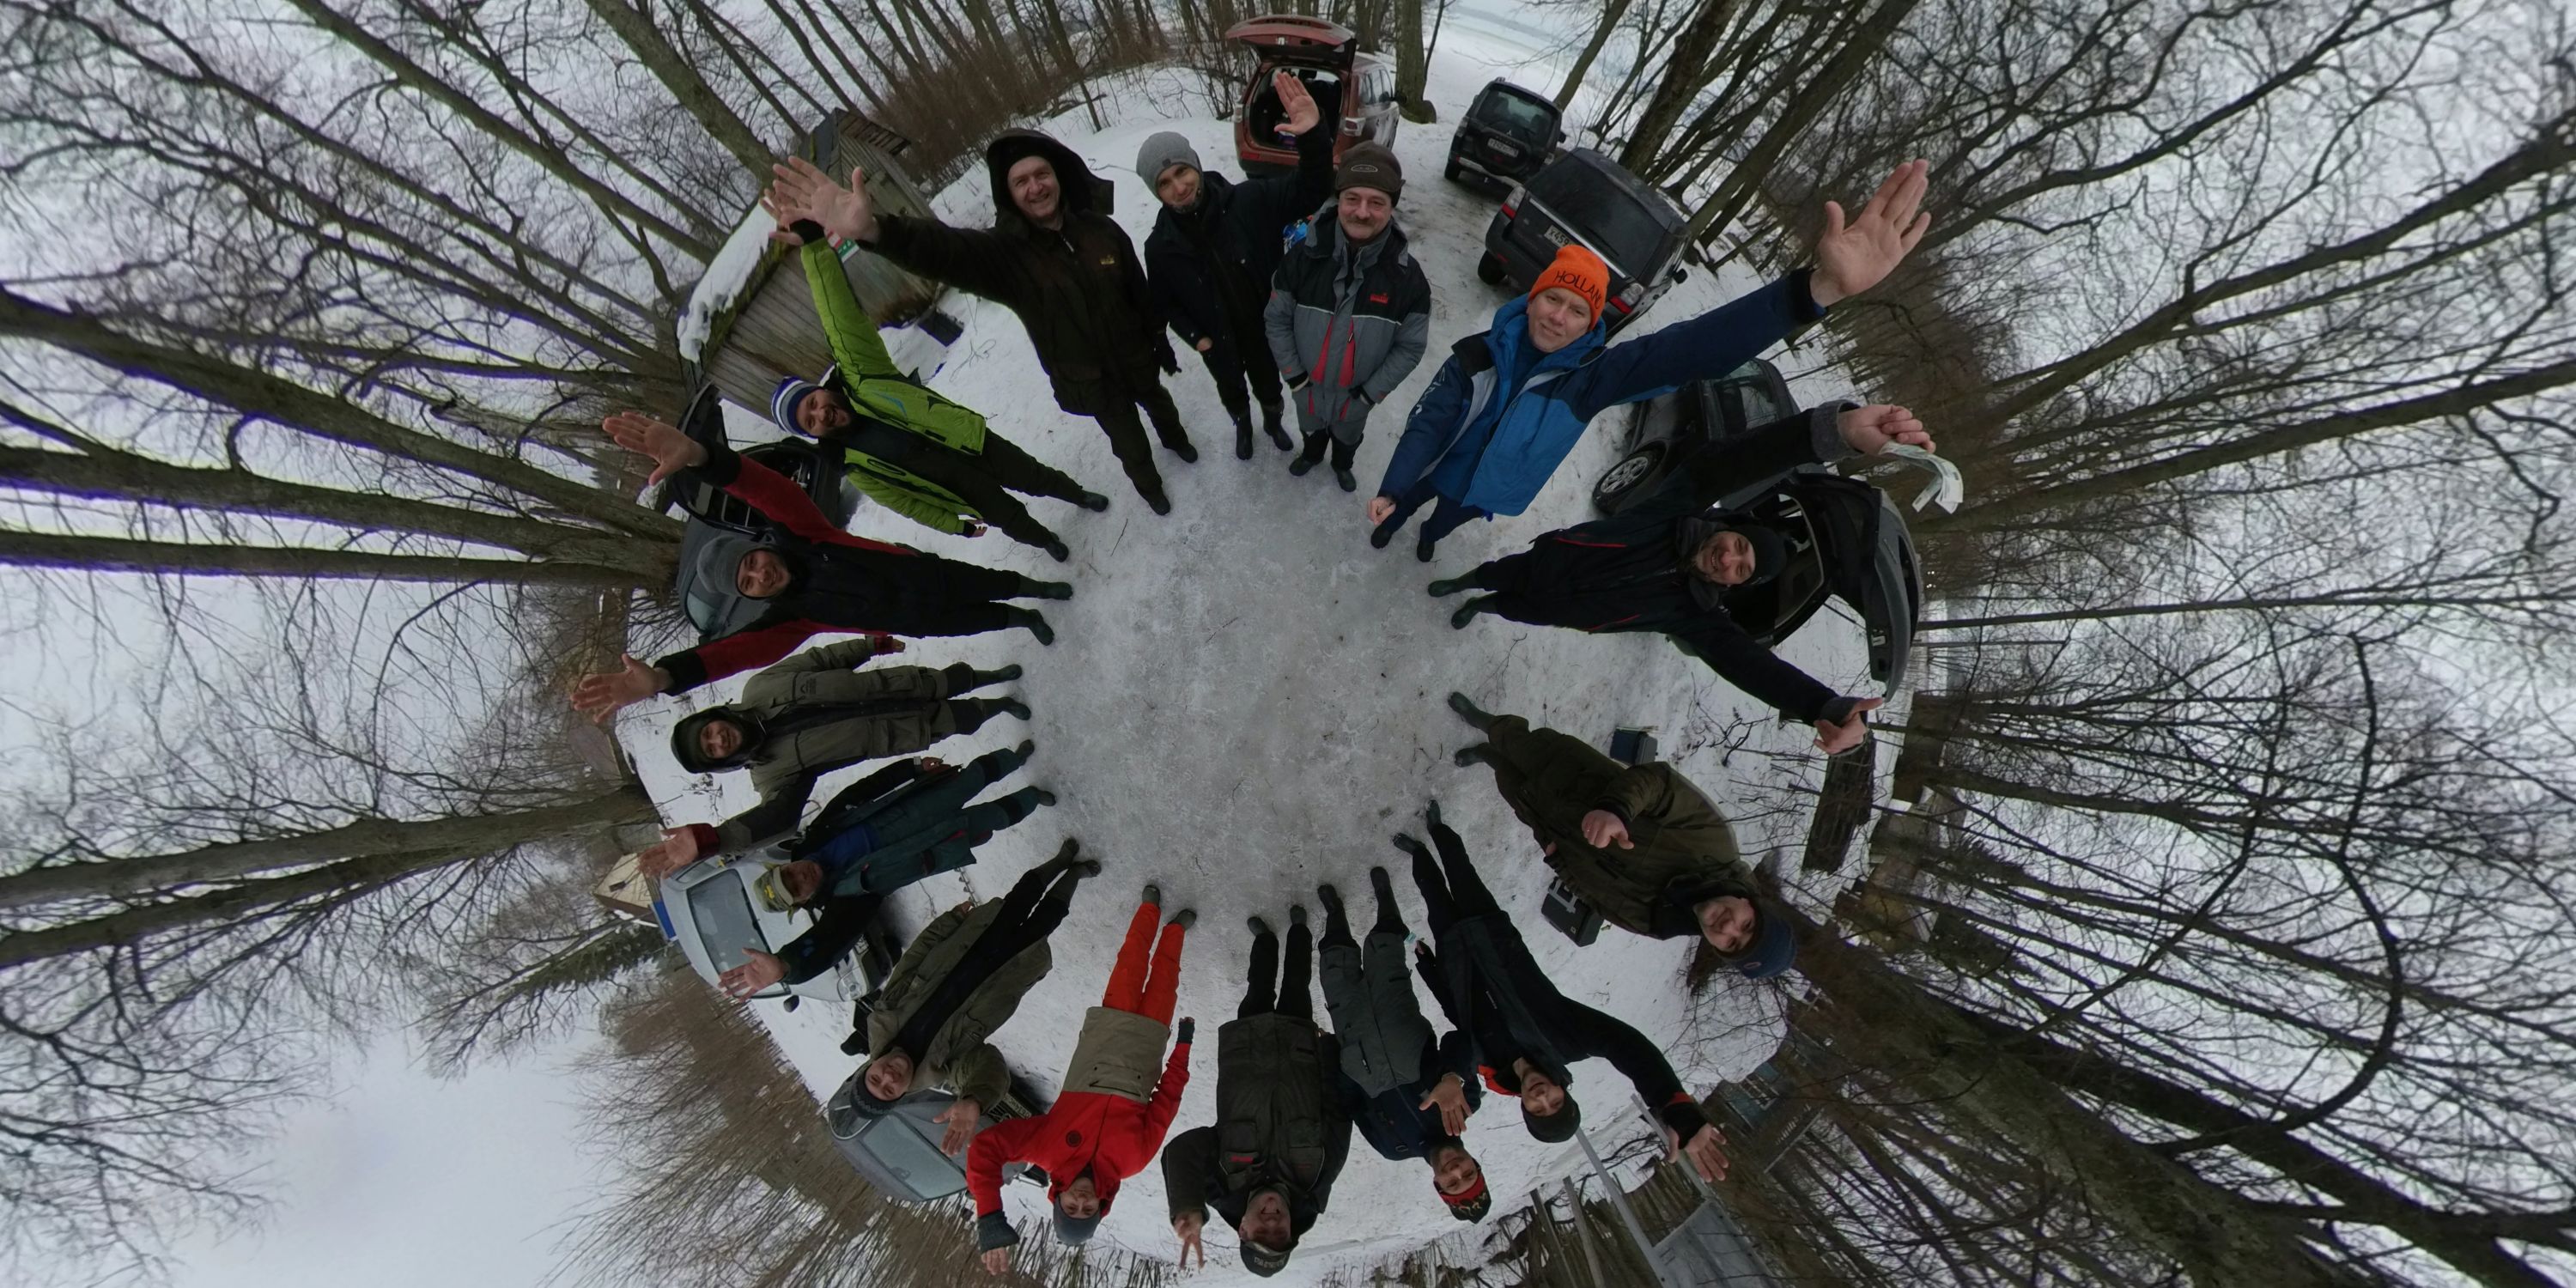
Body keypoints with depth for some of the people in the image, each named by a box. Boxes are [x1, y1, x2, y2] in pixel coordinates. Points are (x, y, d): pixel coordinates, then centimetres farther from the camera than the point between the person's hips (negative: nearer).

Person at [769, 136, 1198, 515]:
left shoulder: (1102, 229, -16)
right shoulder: (1005, 250, -24)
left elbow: (1141, 293, -4)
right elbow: (946, 250, -44)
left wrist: (1161, 342, 6)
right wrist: (875, 230, -63)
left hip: (1136, 358, 2)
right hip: (1089, 383, -2)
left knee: (1159, 402, 31)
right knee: (1128, 443, 18)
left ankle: (1174, 438, 67)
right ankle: (1146, 480, 53)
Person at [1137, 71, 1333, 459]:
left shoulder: (1250, 201, -24)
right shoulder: (1160, 246, -18)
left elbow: (1311, 191, -29)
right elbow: (1164, 301, -1)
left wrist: (1313, 136, -47)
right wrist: (1193, 336, -14)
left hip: (1264, 331, 0)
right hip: (1218, 345, 1)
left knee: (1268, 387, 26)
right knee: (1232, 394, 27)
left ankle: (1273, 423, 59)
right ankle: (1243, 427, 60)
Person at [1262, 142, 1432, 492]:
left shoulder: (1407, 275, -25)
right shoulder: (1303, 255, -25)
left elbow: (1410, 346, -14)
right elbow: (1276, 319, -12)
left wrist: (1372, 392, -14)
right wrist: (1294, 375, -13)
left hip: (1357, 392, 0)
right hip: (1308, 383, 0)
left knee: (1348, 434, 32)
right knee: (1312, 428, 32)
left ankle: (1342, 465, 64)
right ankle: (1311, 454, 65)